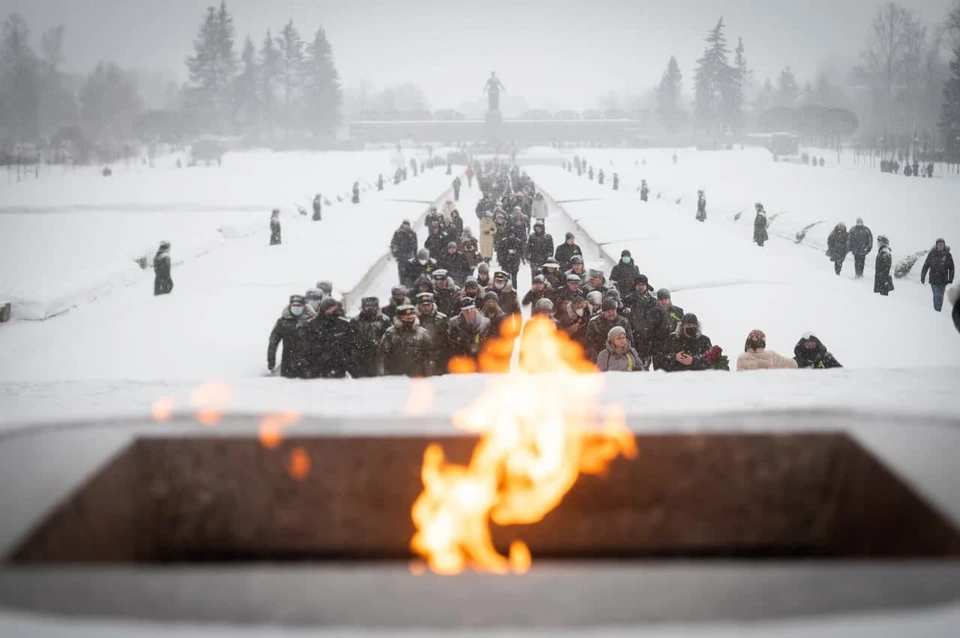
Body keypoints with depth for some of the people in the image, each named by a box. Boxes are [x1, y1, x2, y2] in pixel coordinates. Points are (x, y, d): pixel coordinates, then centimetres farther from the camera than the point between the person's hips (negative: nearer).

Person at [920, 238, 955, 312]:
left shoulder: (947, 255, -1)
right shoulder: (932, 254, -3)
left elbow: (951, 268, 4)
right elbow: (926, 266, 3)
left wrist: (951, 279, -1)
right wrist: (922, 276, 3)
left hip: (943, 280, 1)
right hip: (934, 280, -1)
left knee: (940, 297, 9)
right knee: (937, 296, -8)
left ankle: (939, 310, 22)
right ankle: (936, 311, -4)